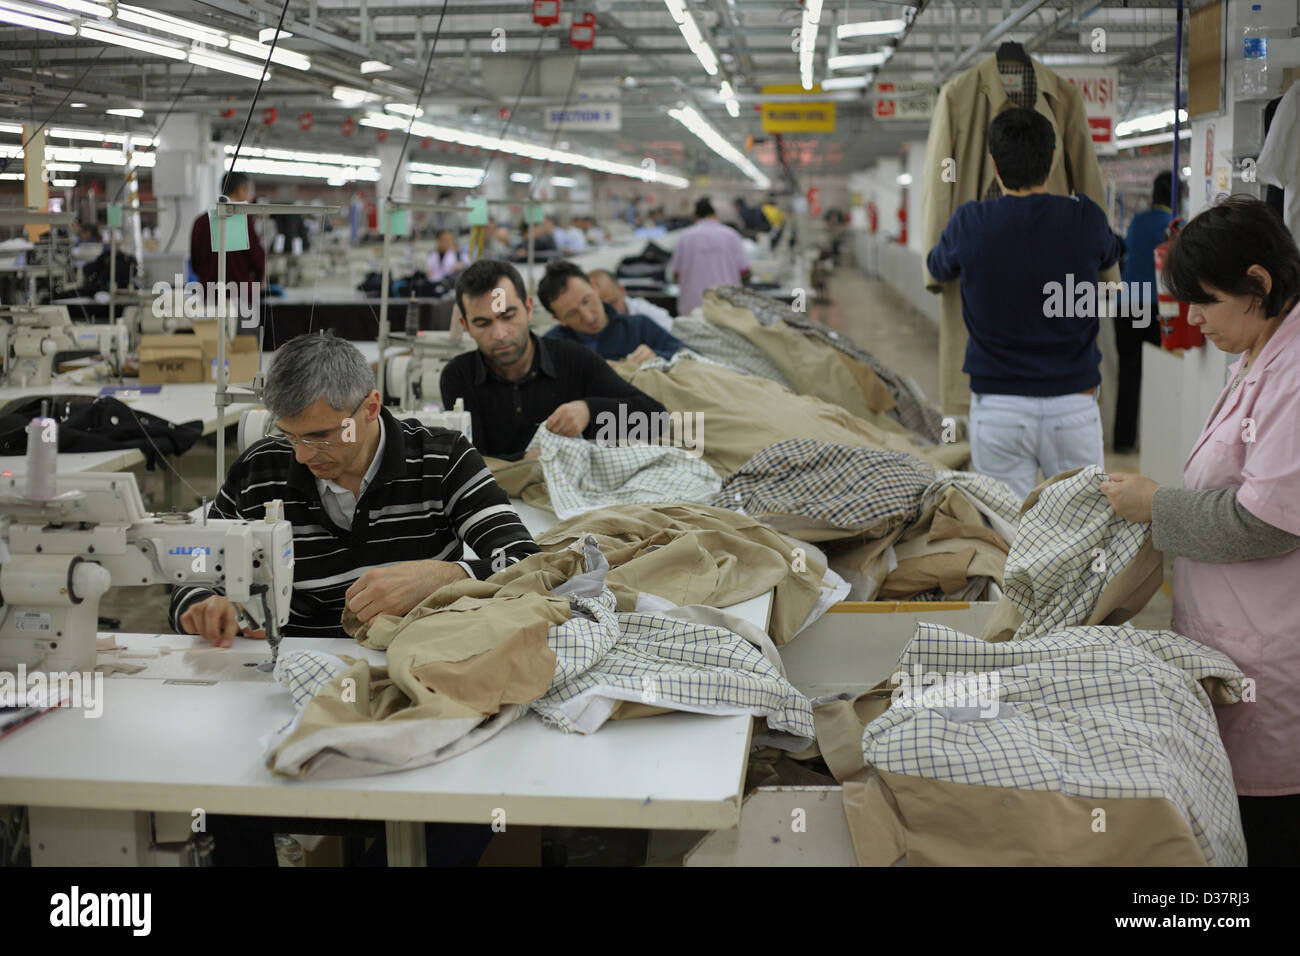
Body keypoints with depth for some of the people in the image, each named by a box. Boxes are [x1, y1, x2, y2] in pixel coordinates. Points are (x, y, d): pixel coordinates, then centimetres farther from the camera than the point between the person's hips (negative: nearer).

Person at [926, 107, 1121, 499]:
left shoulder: (970, 223, -8)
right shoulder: (1085, 219, -6)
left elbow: (938, 268, 14)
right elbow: (1109, 255, 19)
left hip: (998, 405, 0)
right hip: (1072, 404, 1)